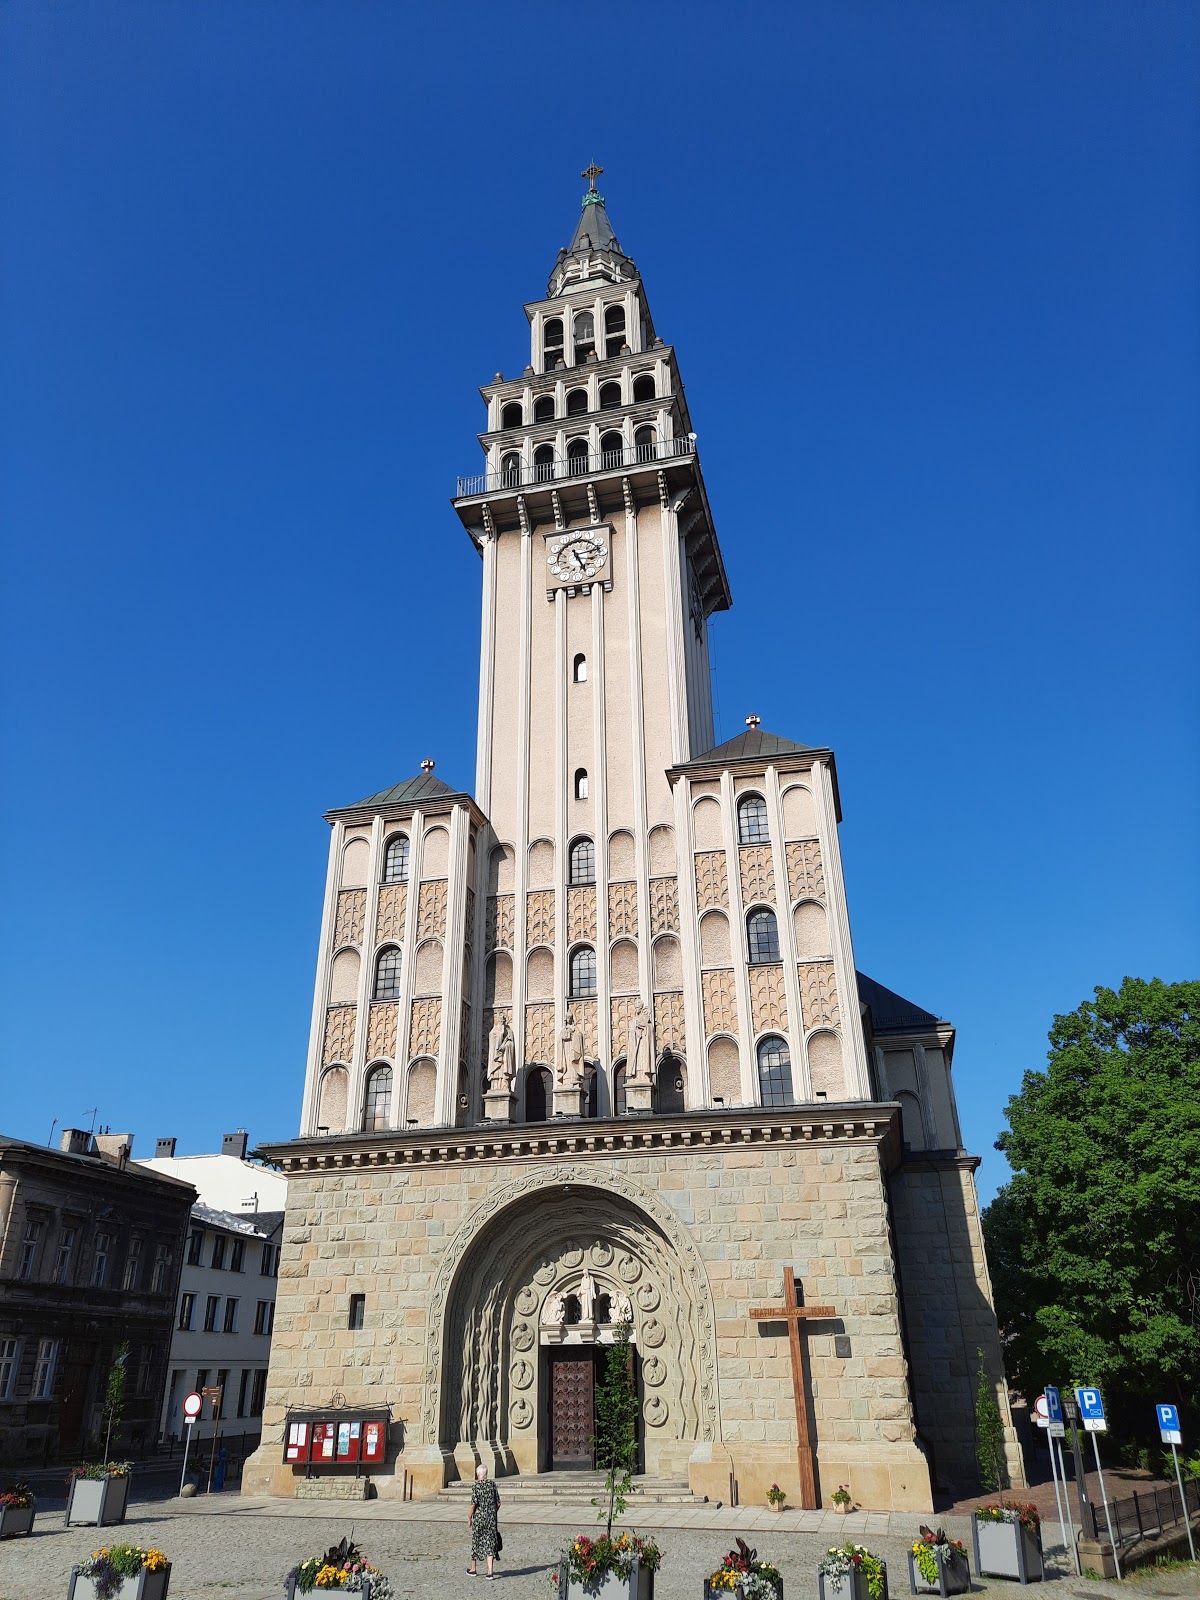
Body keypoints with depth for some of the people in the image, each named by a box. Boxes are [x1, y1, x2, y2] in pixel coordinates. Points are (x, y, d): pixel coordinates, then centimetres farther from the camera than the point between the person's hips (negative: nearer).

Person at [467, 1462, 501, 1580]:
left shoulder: (475, 1485, -10)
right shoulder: (492, 1484, 2)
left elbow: (474, 1504, -16)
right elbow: (498, 1503, 6)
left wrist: (469, 1518, -5)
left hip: (479, 1517, -3)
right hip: (491, 1518, 3)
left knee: (476, 1542, 14)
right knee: (490, 1544, 5)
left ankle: (473, 1569, 28)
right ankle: (490, 1572, -2)